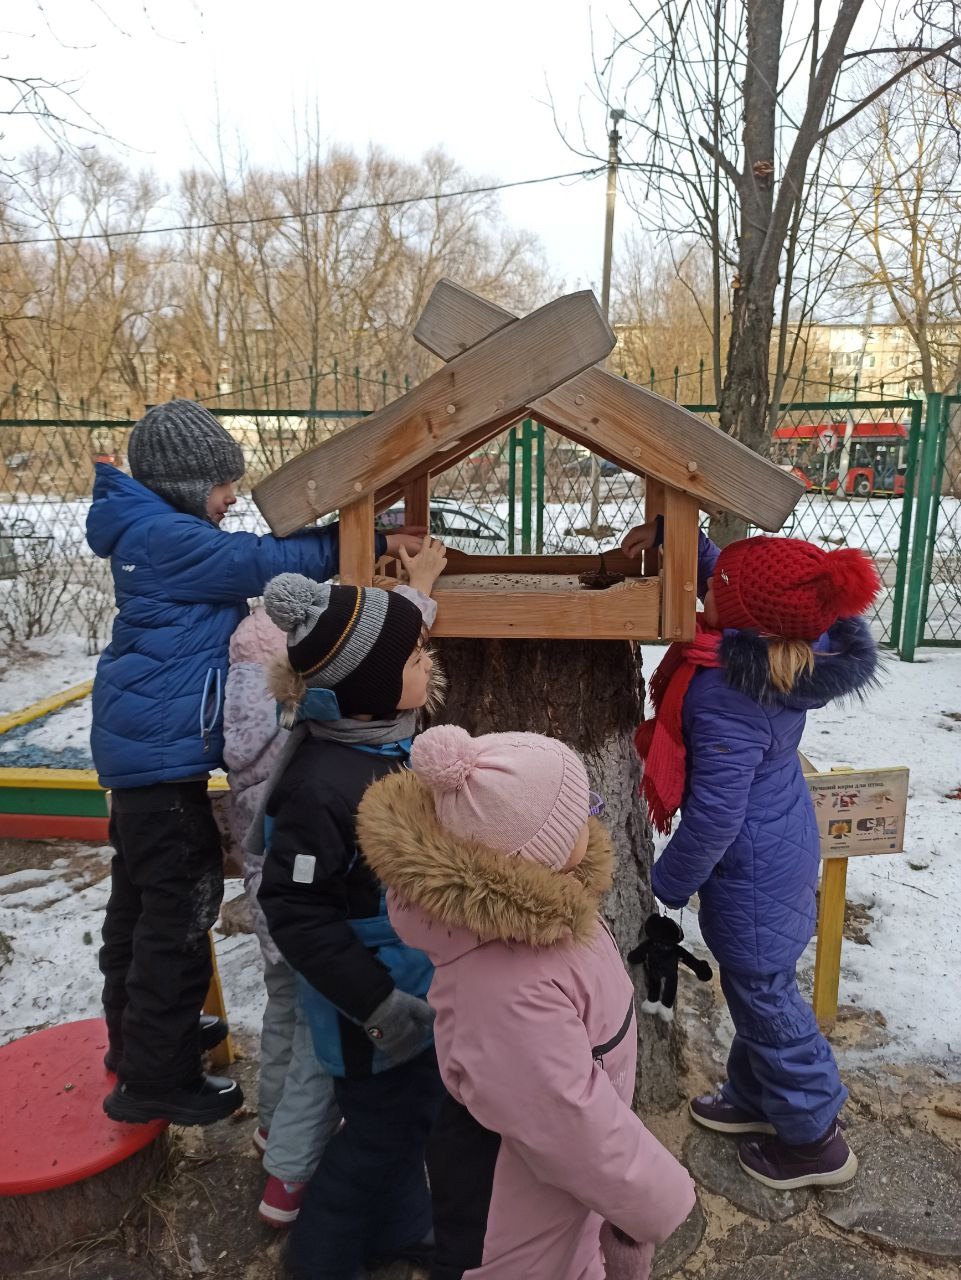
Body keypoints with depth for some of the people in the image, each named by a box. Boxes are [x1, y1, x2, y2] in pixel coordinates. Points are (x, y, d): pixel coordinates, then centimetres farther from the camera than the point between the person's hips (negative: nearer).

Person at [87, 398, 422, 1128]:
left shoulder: (155, 531, 13)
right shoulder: (167, 537, -19)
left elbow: (249, 562, 9)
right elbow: (267, 562, -20)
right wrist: (368, 542, -14)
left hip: (143, 741, 11)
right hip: (161, 747, -11)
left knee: (144, 893, 21)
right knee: (183, 900, -1)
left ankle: (140, 1037, 39)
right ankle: (156, 1079, 13)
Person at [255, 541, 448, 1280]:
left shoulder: (389, 737, -7)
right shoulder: (322, 785, -33)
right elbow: (295, 912, -27)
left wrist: (414, 592, 22)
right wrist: (376, 1003, -25)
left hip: (416, 983, 9)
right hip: (371, 1007, -8)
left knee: (413, 1109, 26)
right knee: (381, 1129, 13)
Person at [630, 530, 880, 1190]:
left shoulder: (726, 694, -34)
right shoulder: (791, 649, -9)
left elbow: (715, 813, -27)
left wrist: (669, 882, -12)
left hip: (752, 866, -9)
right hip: (783, 841, 9)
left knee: (764, 992, 12)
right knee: (758, 984, 25)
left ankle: (815, 1140, 34)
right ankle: (755, 1097, 47)